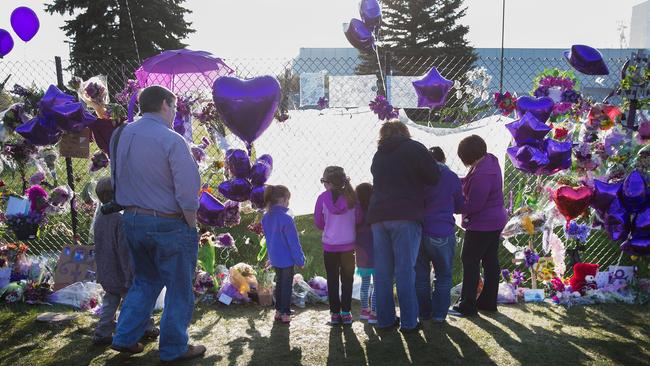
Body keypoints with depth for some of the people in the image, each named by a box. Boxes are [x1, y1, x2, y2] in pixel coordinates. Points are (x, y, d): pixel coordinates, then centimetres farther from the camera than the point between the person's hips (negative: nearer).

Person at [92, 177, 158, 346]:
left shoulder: (98, 219, 4)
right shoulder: (120, 220, -22)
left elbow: (98, 249, 13)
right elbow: (124, 250, -23)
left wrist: (101, 272, 21)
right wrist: (131, 276, -19)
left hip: (105, 275, 7)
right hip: (120, 275, -7)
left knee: (110, 302, 15)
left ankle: (102, 334, 14)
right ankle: (146, 328, 22)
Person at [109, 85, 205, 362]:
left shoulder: (120, 136, 2)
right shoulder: (171, 140, -19)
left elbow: (118, 181, 8)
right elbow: (187, 193, -20)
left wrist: (132, 211, 15)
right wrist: (191, 226, -7)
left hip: (132, 220, 7)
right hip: (168, 224, -6)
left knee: (145, 281, 25)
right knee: (178, 289, 10)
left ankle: (125, 338, 26)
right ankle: (174, 349, 22)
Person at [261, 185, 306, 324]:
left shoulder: (266, 218, 1)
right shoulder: (286, 219, -23)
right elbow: (293, 242, -18)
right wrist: (300, 260, -9)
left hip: (274, 258, 7)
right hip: (286, 259, -7)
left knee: (279, 283, 21)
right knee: (287, 285, 7)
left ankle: (278, 310, 28)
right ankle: (285, 313, 14)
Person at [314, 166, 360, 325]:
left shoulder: (323, 197, -8)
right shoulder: (351, 196, -5)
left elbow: (318, 222, -1)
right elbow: (358, 219, -1)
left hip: (330, 245, -1)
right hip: (348, 245, 1)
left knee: (332, 280, 9)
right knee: (347, 279, 11)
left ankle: (335, 313, 11)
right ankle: (346, 312, 11)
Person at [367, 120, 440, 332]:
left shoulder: (378, 156, 19)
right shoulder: (414, 148, 3)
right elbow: (434, 177, 1)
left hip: (378, 216, 5)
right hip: (405, 216, -5)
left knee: (383, 271, 6)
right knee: (405, 269, -3)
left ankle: (385, 319, 10)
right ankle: (409, 322, 0)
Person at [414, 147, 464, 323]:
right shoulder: (451, 177, 0)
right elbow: (460, 206, 9)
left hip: (418, 230, 2)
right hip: (442, 233, -2)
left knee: (421, 275, 12)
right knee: (443, 275, 9)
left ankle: (423, 312, 17)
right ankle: (439, 313, 8)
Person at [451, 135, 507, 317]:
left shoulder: (481, 175, -29)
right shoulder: (490, 159, 1)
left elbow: (472, 205, -23)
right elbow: (471, 182, 13)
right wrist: (460, 181, -4)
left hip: (482, 225, -10)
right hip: (496, 221, 10)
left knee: (470, 261, 0)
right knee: (490, 261, 14)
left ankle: (467, 306, 6)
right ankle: (488, 302, 25)